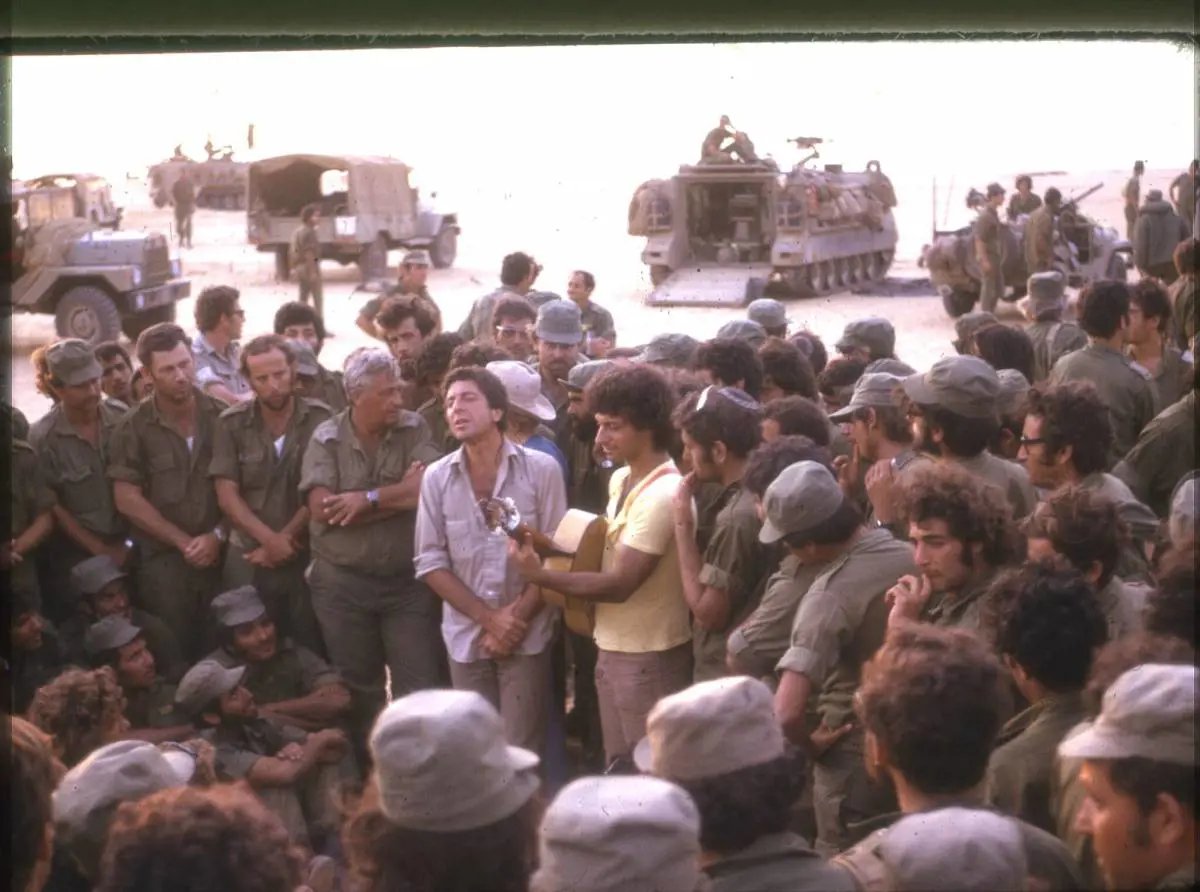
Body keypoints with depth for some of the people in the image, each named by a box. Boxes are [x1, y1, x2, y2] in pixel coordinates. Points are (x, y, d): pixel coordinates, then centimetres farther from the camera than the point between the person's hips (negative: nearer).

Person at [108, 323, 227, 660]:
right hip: (163, 559, -1)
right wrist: (184, 542, -7)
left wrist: (218, 536, -8)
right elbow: (127, 499, -5)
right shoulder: (134, 428, -3)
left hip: (222, 553, 2)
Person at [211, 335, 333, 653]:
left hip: (307, 555, -1)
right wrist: (270, 540, -13)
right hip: (248, 558, 1)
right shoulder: (231, 424, 1)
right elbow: (227, 496, -3)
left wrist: (285, 539, -7)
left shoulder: (319, 419, -3)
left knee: (309, 651, 0)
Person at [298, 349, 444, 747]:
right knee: (357, 689, 14)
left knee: (420, 689, 0)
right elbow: (322, 508, -16)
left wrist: (368, 499, -17)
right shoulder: (326, 438, -3)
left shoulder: (414, 430, -2)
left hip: (407, 581, 0)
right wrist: (398, 497, -16)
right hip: (342, 583, 1)